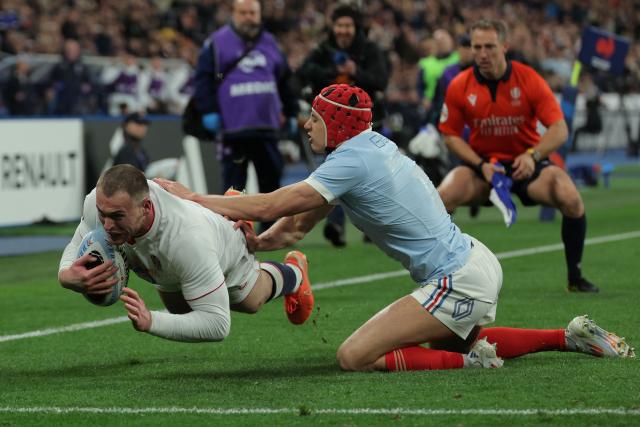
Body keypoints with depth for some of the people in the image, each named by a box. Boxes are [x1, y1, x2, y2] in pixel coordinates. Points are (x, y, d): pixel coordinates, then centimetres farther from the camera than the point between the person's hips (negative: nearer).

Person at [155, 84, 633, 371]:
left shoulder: (352, 160, -16)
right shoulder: (372, 147, 12)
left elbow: (271, 206, -16)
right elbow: (297, 225, 13)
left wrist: (194, 198, -8)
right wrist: (256, 242, -3)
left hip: (459, 281, -10)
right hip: (477, 264, 10)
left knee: (354, 356, -13)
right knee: (449, 342, 36)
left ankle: (470, 361, -11)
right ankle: (569, 337, 26)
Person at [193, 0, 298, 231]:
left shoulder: (270, 43, 15)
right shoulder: (217, 43, 0)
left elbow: (285, 81, 23)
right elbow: (204, 78, -3)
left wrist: (291, 113, 22)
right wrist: (208, 110, -12)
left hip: (266, 127, 5)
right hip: (233, 127, -4)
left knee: (271, 178, 7)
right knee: (234, 182, -3)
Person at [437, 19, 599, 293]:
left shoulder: (529, 79, -13)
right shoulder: (459, 87, -9)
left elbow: (559, 129, -15)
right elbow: (451, 135, -1)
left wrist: (533, 156, -32)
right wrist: (481, 165, -16)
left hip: (527, 163, -1)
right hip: (481, 163, 1)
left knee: (570, 198, -27)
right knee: (443, 196, -27)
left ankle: (575, 277, -9)